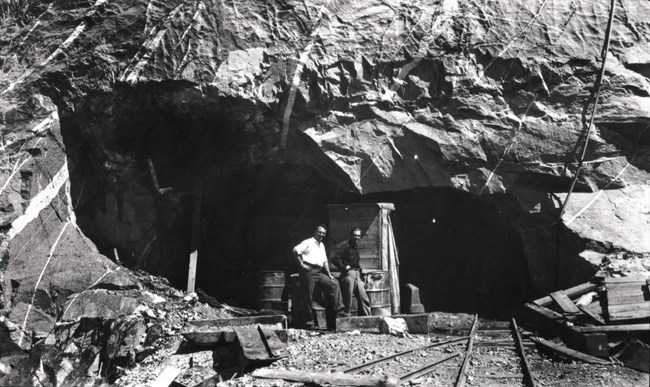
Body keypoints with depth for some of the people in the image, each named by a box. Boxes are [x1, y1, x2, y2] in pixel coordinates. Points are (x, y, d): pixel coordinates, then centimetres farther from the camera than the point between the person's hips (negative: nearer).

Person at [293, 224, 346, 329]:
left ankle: (338, 311, -5)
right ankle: (308, 320, -1)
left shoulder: (322, 245, 25)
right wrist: (301, 264, -12)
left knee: (334, 284, -5)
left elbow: (324, 261, 23)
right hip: (309, 271, -7)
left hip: (319, 272, 7)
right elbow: (296, 250, -13)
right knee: (309, 295, -9)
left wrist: (329, 274, 12)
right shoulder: (308, 242, 1)